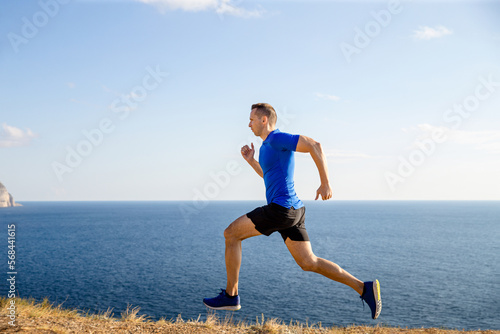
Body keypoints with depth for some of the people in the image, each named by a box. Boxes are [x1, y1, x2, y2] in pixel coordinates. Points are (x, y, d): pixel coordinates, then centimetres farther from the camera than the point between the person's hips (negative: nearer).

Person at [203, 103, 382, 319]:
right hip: (292, 211, 10)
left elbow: (314, 146, -18)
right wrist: (251, 160, 24)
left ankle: (230, 295, 5)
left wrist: (325, 183, -19)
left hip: (281, 208, -10)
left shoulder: (277, 138, -9)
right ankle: (364, 288, 8)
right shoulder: (267, 146, 21)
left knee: (231, 233, -1)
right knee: (308, 263, 9)